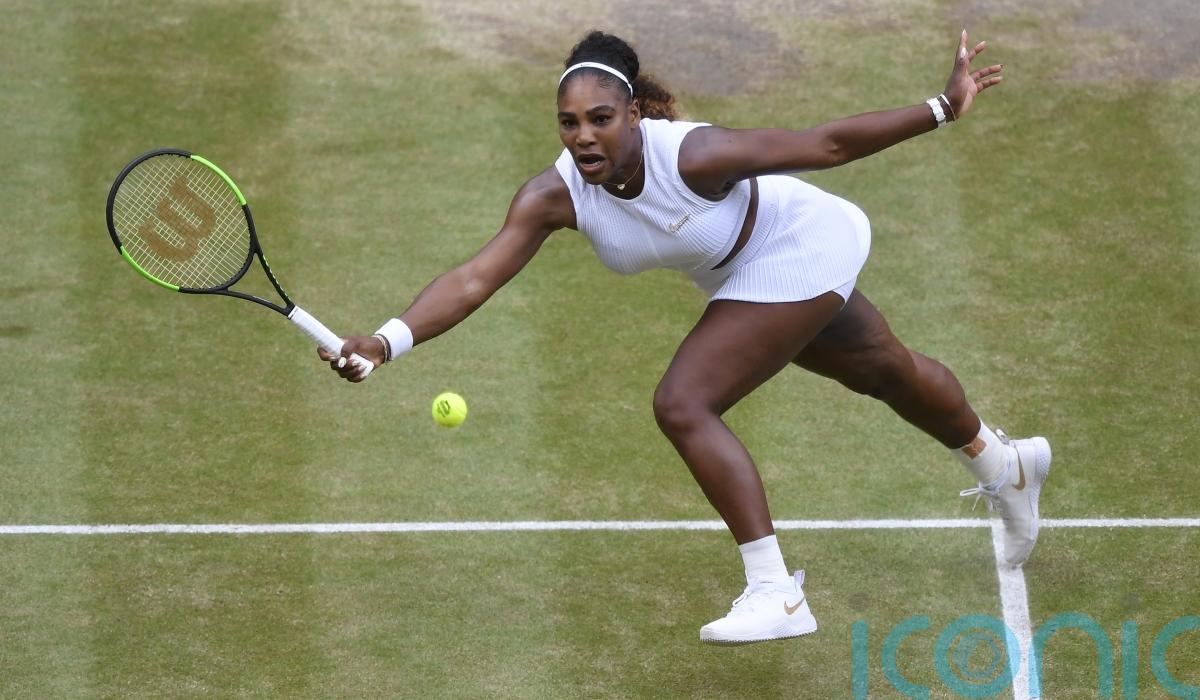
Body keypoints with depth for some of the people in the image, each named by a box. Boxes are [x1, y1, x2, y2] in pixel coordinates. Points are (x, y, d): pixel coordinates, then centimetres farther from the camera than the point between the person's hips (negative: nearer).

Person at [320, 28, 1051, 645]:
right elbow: (474, 279, -34)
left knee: (683, 405, -21)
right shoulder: (553, 195, -26)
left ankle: (775, 593, -11)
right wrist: (386, 342, -49)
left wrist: (943, 109, -29)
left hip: (798, 250, -7)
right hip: (745, 274, 7)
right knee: (886, 373, 31)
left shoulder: (694, 155, -39)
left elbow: (825, 144, -31)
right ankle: (1004, 463, 60)